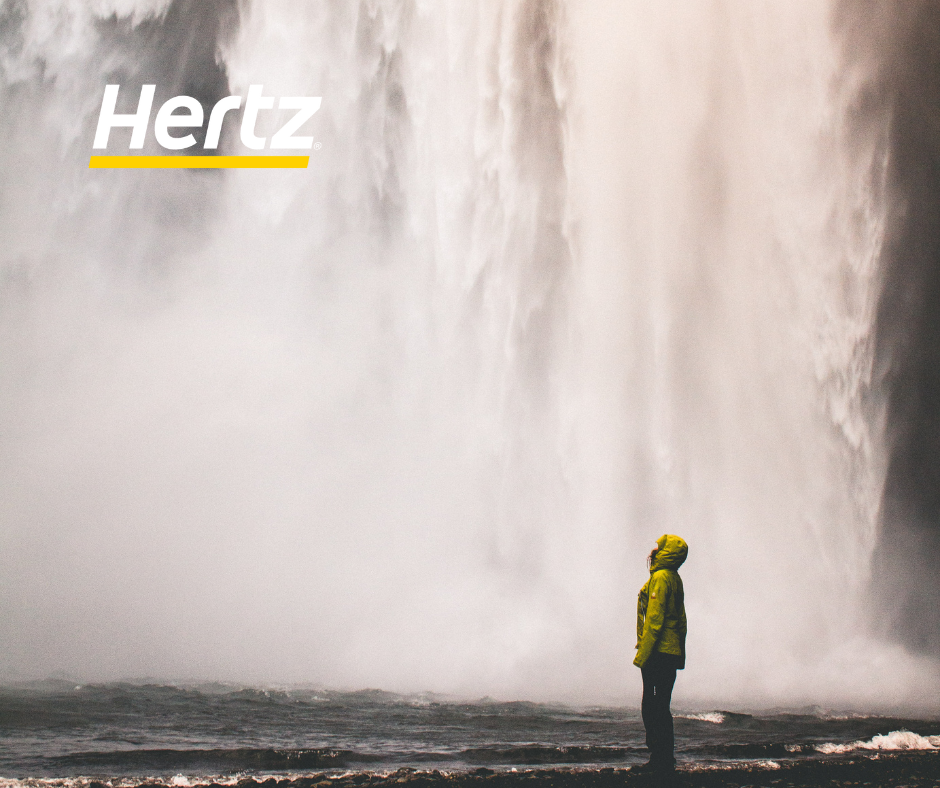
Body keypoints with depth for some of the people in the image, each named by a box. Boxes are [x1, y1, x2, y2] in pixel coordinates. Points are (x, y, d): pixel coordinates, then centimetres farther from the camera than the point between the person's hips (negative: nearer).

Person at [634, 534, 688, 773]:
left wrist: (642, 655, -17)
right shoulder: (675, 579, 17)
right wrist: (680, 656, 23)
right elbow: (681, 621, 20)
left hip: (658, 653, -10)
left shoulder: (660, 577, -11)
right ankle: (663, 761, 17)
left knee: (655, 709, -7)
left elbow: (655, 619, -17)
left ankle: (661, 762, -6)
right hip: (671, 653, 10)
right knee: (657, 708, 13)